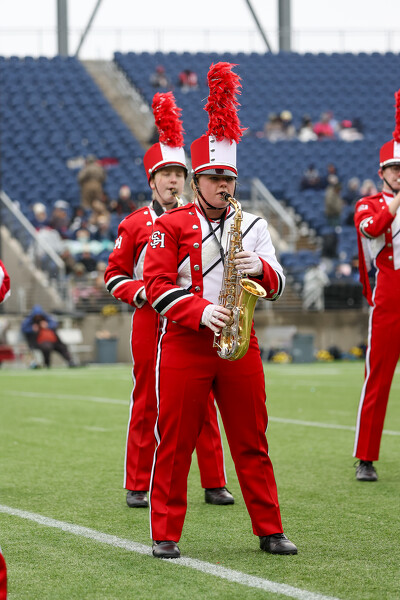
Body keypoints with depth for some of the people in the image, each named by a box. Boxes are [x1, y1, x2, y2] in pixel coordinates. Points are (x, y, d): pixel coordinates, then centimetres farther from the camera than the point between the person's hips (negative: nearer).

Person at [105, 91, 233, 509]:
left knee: (202, 405, 2)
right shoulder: (135, 224, 3)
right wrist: (141, 292, -13)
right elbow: (115, 275, 5)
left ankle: (214, 485, 8)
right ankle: (138, 487, 9)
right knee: (147, 405, 2)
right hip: (150, 321, -1)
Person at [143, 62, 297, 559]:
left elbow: (277, 284, 7)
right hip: (184, 344, -3)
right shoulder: (171, 225, 0)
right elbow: (158, 283, -8)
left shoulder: (254, 226, 10)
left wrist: (259, 269, -16)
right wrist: (200, 312, -22)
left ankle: (270, 531, 11)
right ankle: (165, 534, 6)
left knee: (252, 442, 6)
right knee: (174, 443, 0)